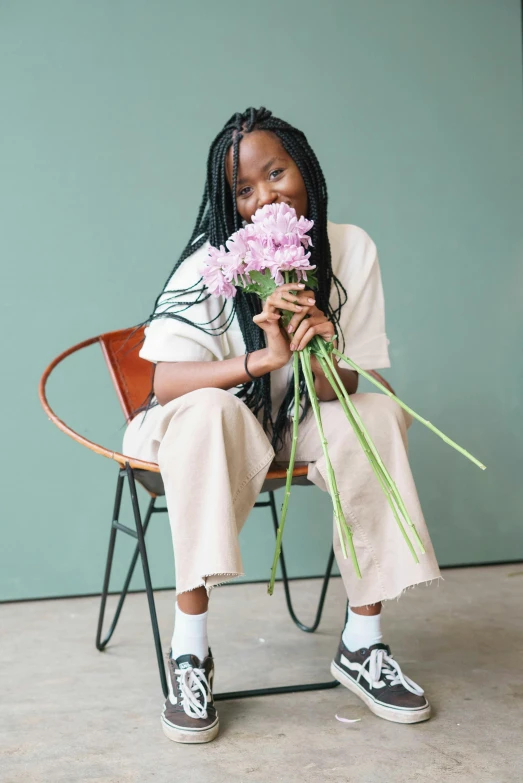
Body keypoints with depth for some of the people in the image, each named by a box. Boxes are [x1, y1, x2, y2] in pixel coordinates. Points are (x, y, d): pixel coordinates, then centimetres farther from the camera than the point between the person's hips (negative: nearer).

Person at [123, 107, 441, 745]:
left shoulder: (351, 249, -10)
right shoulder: (213, 261, -19)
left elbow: (357, 386, -10)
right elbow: (166, 382, -27)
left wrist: (319, 363, -33)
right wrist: (262, 359, -40)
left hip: (301, 422, 3)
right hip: (217, 428, -3)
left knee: (380, 416, -24)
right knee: (210, 411, -36)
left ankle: (361, 643, -14)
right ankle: (190, 649, -27)